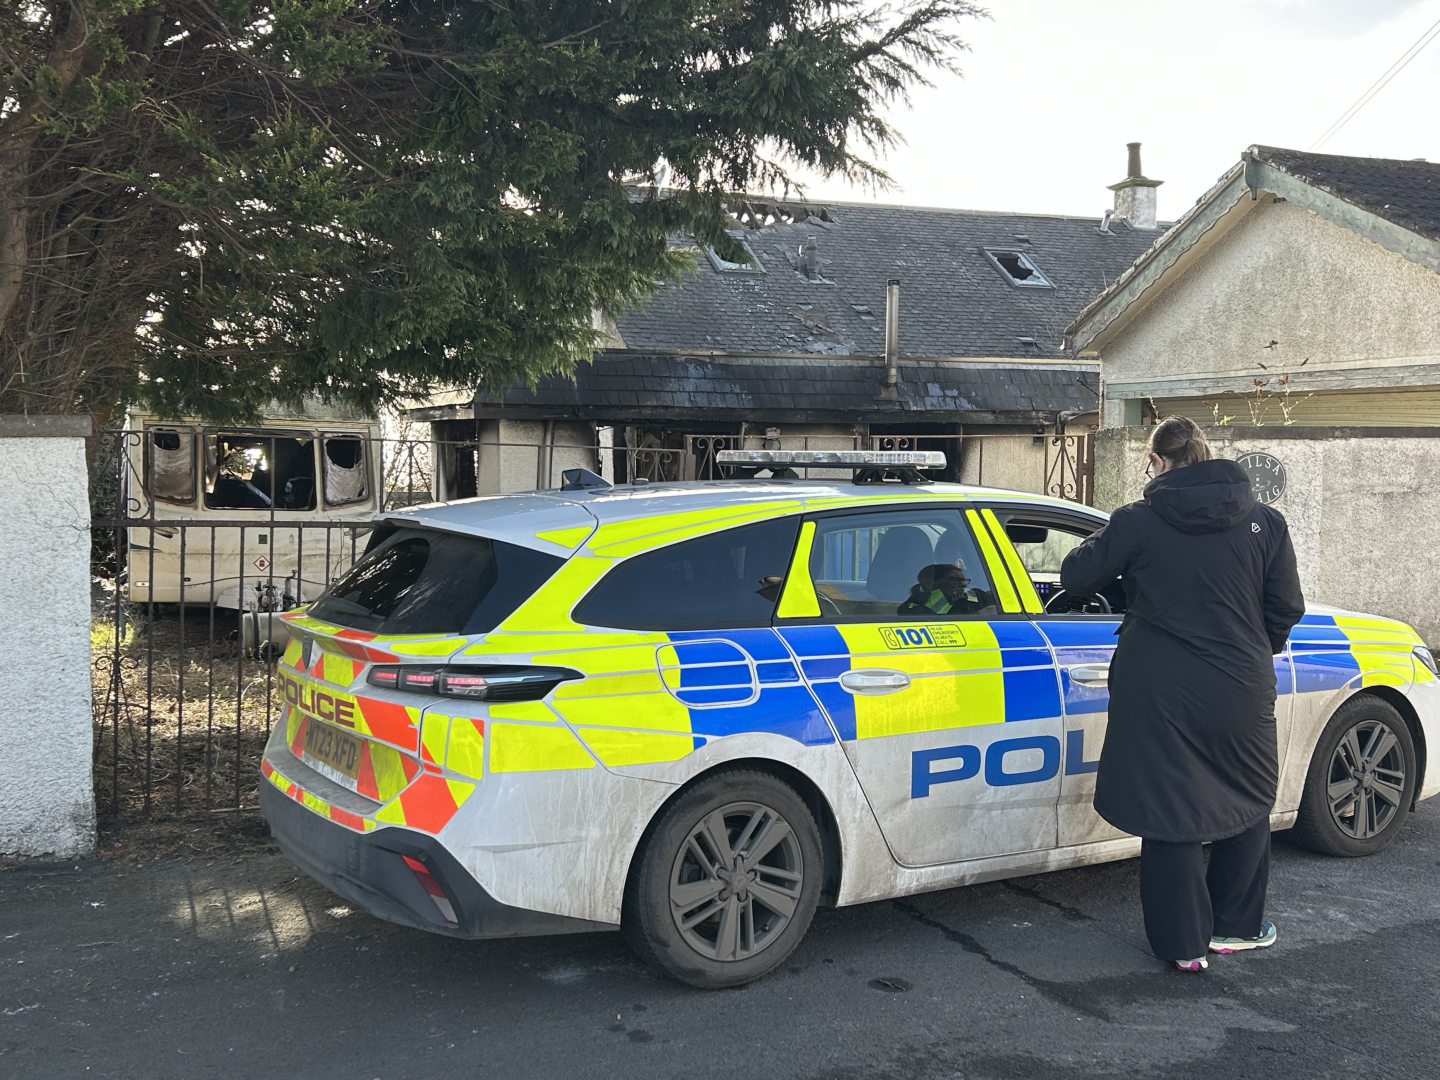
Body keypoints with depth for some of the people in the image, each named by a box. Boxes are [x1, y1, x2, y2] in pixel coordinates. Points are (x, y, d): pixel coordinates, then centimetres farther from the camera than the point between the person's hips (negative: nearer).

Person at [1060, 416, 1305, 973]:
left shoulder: (1138, 522, -7)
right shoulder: (1264, 522, 0)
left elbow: (1075, 576, -1)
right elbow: (1286, 608, 3)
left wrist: (1103, 549, 20)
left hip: (1159, 695, -2)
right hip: (1240, 693, 2)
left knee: (1170, 811, 8)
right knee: (1248, 802, 22)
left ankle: (1184, 942, 14)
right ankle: (1234, 926, 32)